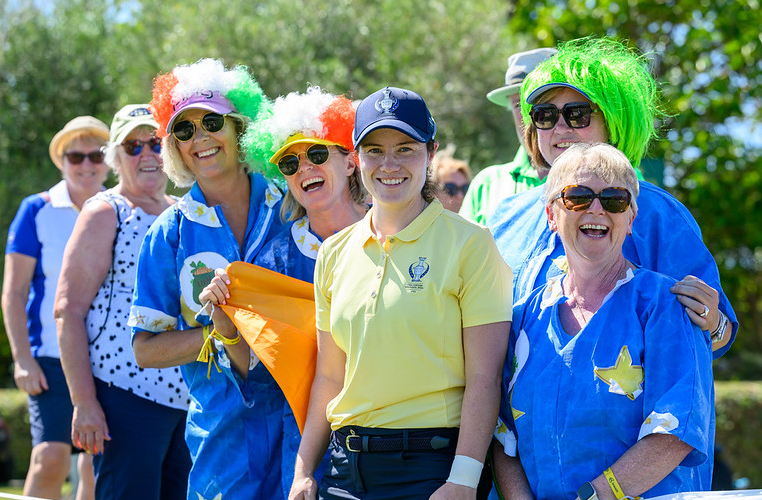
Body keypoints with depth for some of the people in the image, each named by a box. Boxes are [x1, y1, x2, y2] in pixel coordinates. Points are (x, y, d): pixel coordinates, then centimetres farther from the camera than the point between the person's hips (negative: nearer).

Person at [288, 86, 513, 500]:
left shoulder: (469, 245, -6)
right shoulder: (335, 253, 9)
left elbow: (484, 377, -11)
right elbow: (329, 377, 13)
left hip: (432, 466, -4)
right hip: (346, 464, 5)